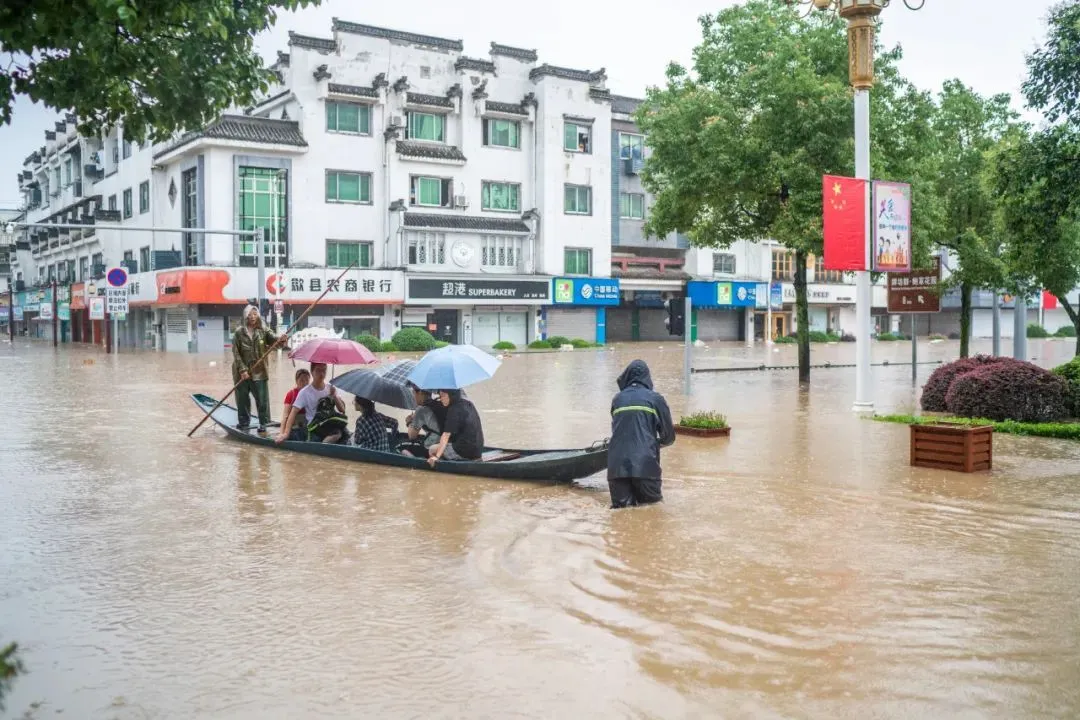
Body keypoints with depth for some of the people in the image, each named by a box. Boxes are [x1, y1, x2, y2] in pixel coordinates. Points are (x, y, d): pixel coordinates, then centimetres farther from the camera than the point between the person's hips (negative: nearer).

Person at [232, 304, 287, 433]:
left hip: (259, 372, 0)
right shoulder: (239, 332, -3)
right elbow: (236, 353, -5)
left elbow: (274, 339, -11)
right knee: (242, 399, 9)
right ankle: (244, 422, 25)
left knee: (262, 398, 0)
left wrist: (281, 339, -36)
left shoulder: (263, 331, 2)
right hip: (242, 372, 0)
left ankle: (263, 423, 9)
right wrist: (242, 369, -14)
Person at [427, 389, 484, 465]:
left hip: (464, 452, -9)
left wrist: (437, 456, -24)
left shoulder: (454, 410, -15)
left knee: (433, 449, 2)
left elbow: (446, 435, -21)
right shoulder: (468, 404, 10)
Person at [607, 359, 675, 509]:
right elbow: (669, 436, 7)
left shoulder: (617, 399, 12)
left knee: (620, 502, 7)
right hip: (645, 463, -2)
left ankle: (625, 499, -21)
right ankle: (643, 497, -12)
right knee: (652, 498, 15)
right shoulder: (656, 398, 5)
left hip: (617, 464, 2)